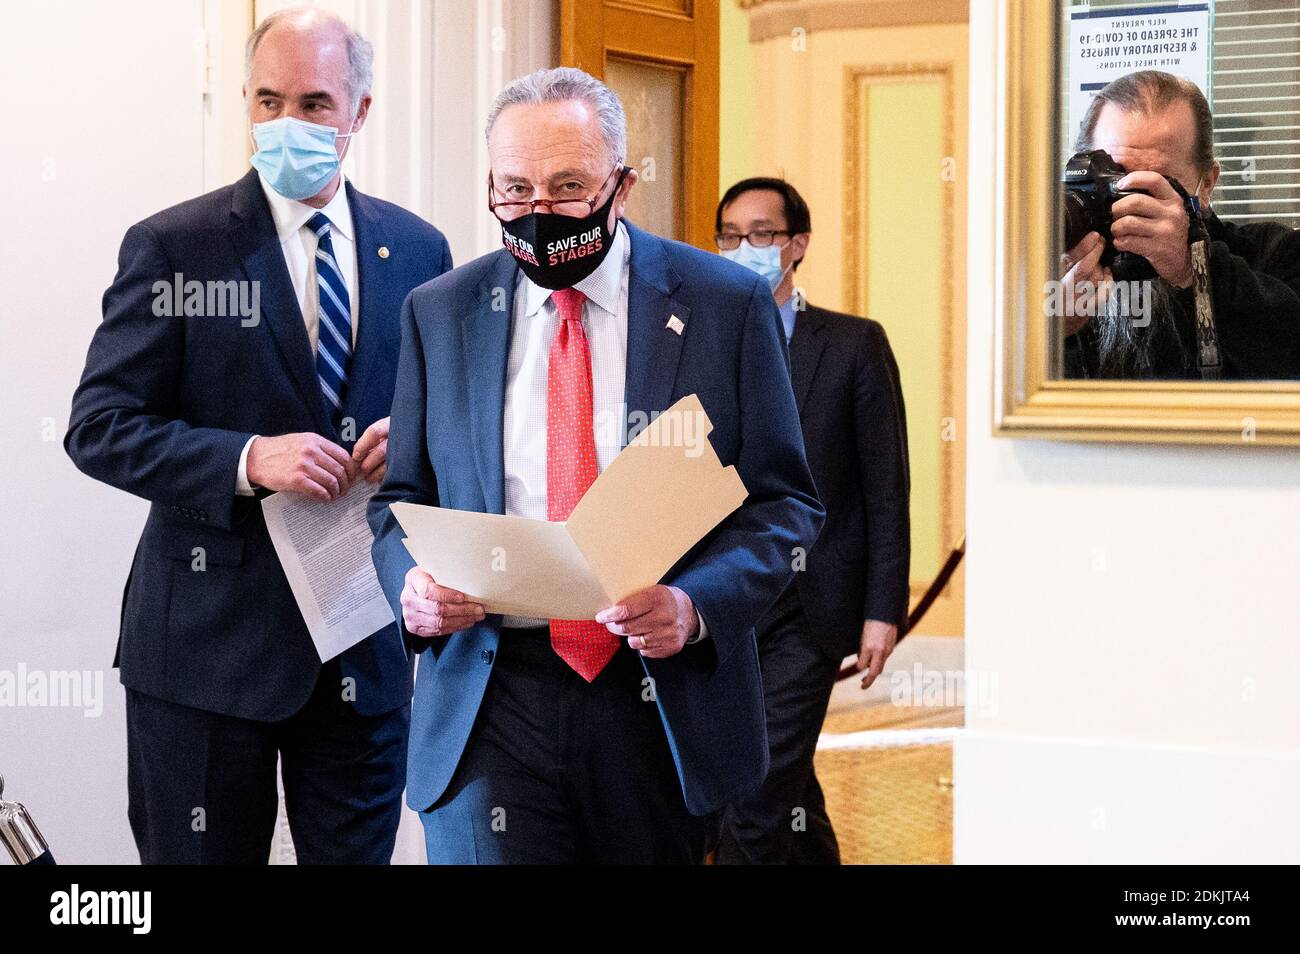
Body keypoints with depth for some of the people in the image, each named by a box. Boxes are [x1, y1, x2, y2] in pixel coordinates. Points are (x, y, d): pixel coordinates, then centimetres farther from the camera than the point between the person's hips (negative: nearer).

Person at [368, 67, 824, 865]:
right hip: (488, 704, 0)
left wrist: (694, 605, -17)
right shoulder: (440, 313, 7)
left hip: (662, 700, 0)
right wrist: (412, 585, -10)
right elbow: (401, 499, 13)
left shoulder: (727, 304, 0)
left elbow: (784, 503, 1)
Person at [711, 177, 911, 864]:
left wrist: (883, 610, -7)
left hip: (803, 614, -4)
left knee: (756, 806, -11)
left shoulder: (854, 346, 0)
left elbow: (887, 489, -2)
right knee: (789, 794, 16)